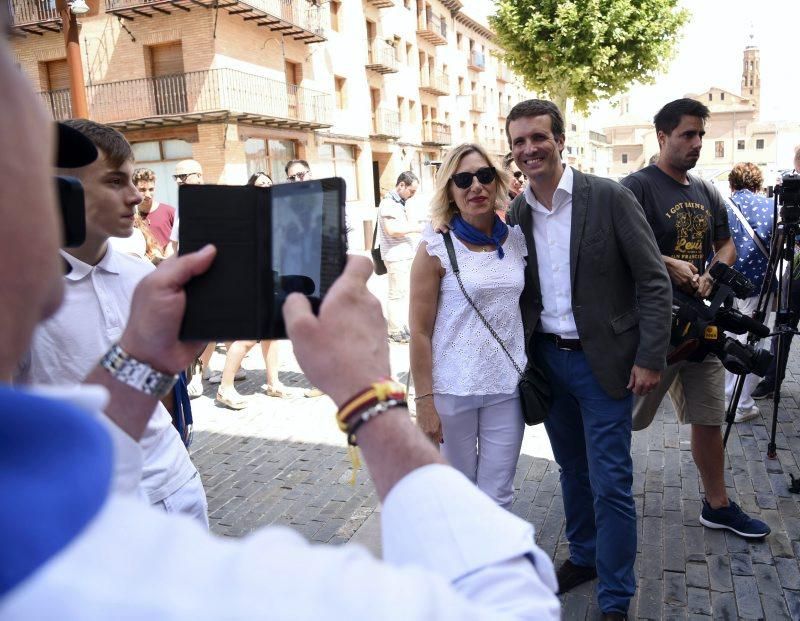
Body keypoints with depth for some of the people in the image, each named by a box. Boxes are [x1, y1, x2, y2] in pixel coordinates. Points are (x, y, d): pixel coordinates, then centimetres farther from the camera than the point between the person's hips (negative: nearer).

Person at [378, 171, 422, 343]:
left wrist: (415, 225, 9)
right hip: (395, 256, -10)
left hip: (406, 254, 10)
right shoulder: (388, 203, -14)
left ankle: (403, 326, 23)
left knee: (404, 292, 14)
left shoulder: (400, 203, 16)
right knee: (397, 294, -4)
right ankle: (395, 331, 3)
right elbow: (392, 230, -23)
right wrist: (416, 228, -17)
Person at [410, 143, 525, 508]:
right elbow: (420, 332, -9)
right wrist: (424, 401, -10)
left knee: (498, 497, 12)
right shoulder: (436, 246, -8)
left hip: (507, 387, 3)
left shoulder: (517, 239, 4)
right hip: (452, 389, -3)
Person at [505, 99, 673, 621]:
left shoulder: (610, 198, -11)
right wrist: (523, 356, 5)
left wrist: (650, 358, -13)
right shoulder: (517, 214, 2)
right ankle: (584, 556, 41)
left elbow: (654, 281, -9)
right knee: (572, 469, 19)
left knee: (610, 483, 1)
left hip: (602, 362, -4)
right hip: (547, 360, 5)